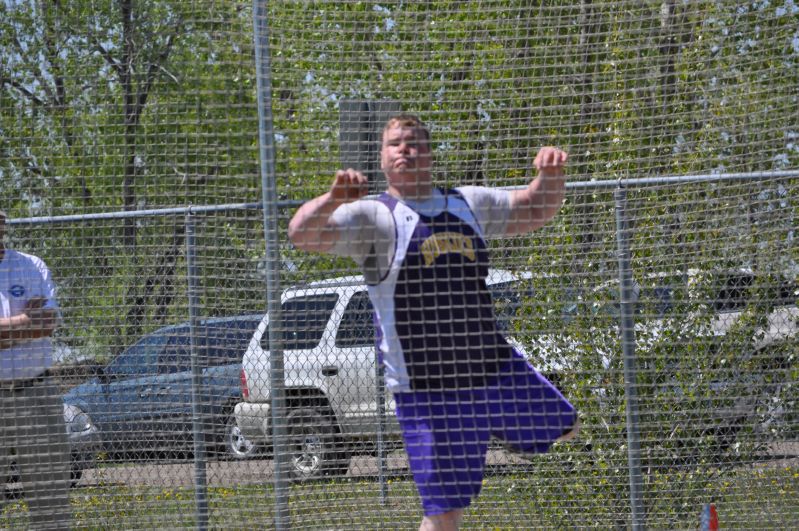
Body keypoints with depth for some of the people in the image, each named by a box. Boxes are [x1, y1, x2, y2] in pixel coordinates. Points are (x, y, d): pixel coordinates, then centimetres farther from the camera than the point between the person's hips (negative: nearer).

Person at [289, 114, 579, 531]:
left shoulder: (468, 204, 9)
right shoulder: (373, 218, -7)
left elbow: (536, 211, 21)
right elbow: (301, 233, -21)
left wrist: (551, 176, -1)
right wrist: (334, 198, -41)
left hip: (494, 368, 6)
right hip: (425, 389, -6)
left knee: (562, 427, 19)